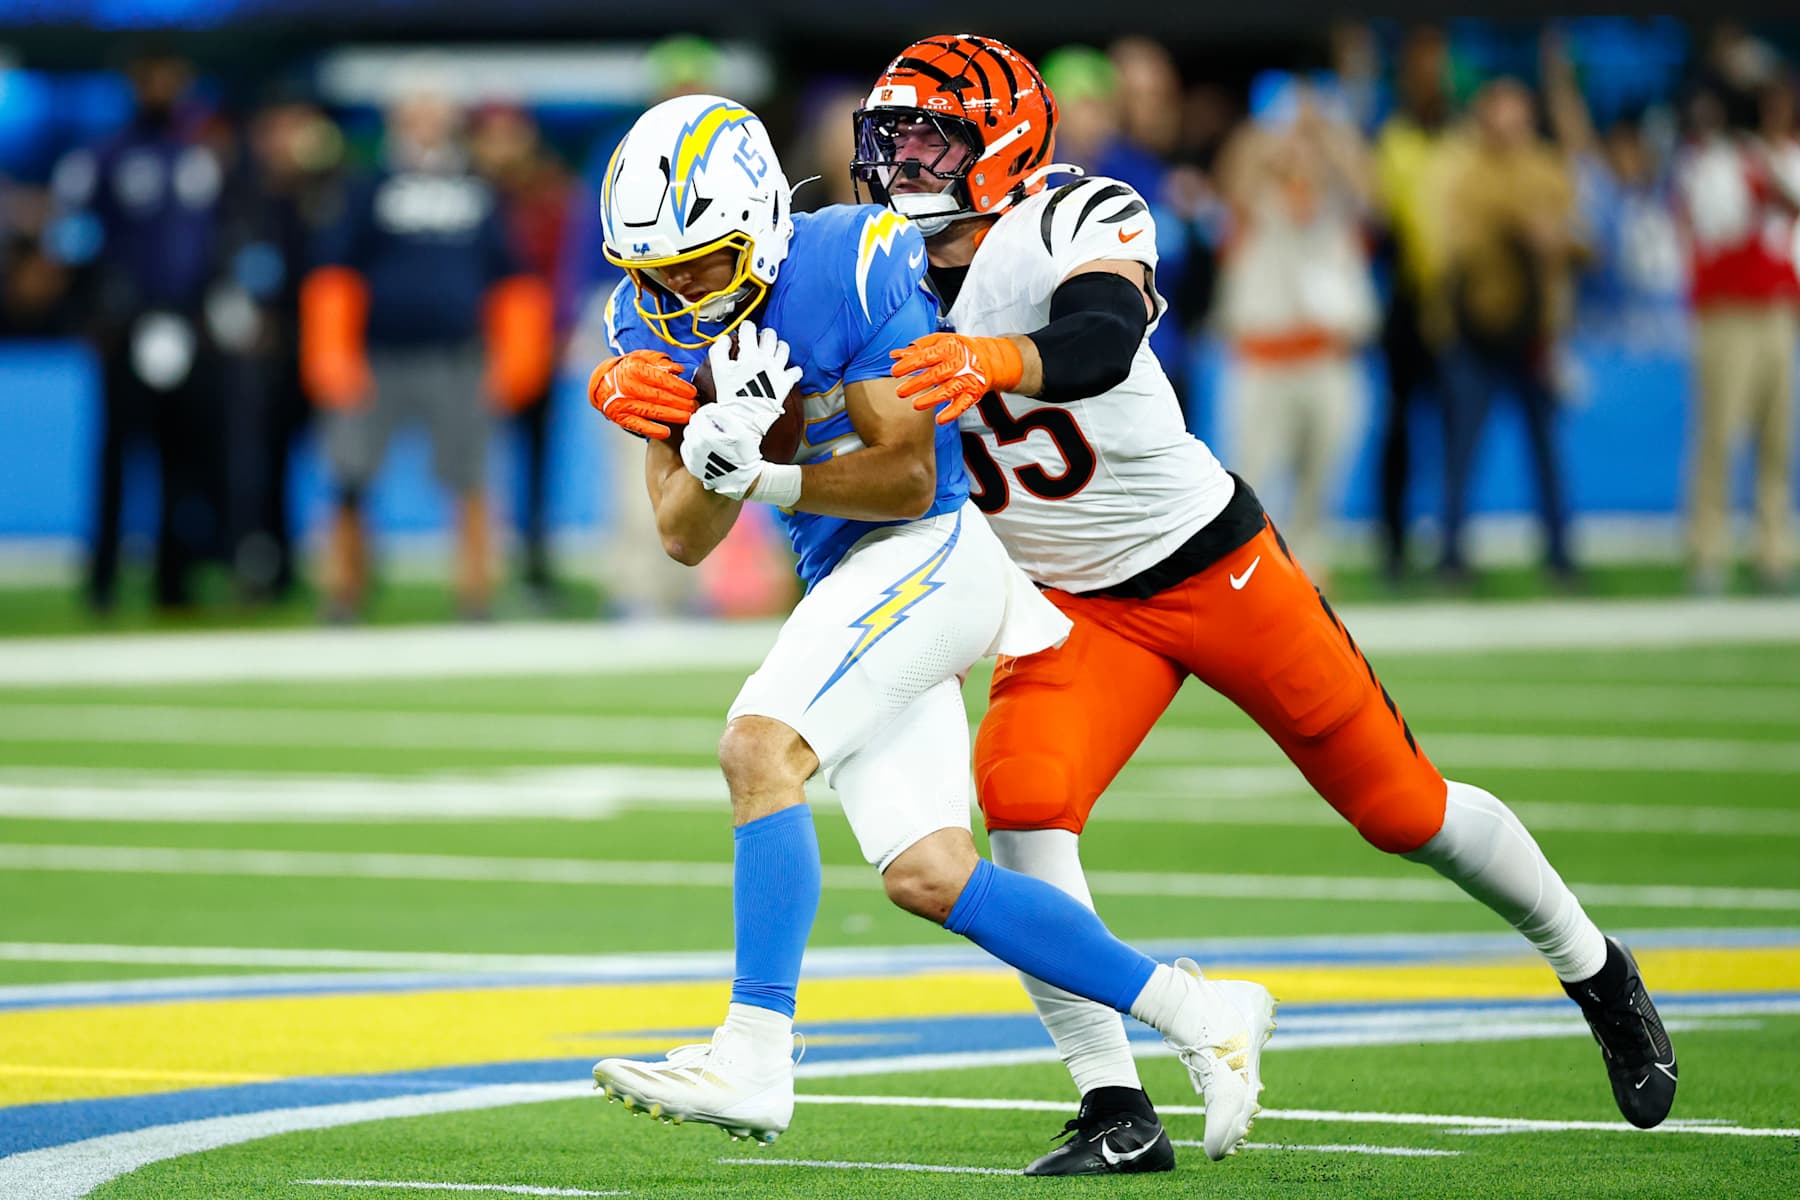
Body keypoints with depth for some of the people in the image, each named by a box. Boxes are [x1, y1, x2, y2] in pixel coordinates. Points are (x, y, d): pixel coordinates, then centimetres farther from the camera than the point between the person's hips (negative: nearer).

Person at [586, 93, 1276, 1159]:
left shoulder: (853, 269, -18)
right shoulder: (655, 321, 2)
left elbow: (909, 477, -17)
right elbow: (685, 538, 0)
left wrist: (753, 470, -23)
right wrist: (707, 447, -21)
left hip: (934, 548, -8)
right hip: (852, 579, 8)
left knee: (760, 744, -25)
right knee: (927, 878, 2)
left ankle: (754, 1059, -28)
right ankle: (1202, 1015, 12)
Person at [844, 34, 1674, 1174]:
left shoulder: (1073, 225, -21)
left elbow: (1100, 342, -40)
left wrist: (995, 363, -62)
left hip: (1216, 565, -4)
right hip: (1080, 609, 5)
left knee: (1402, 804, 6)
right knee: (1022, 801, -22)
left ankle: (1598, 974, 32)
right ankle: (1117, 1111, -16)